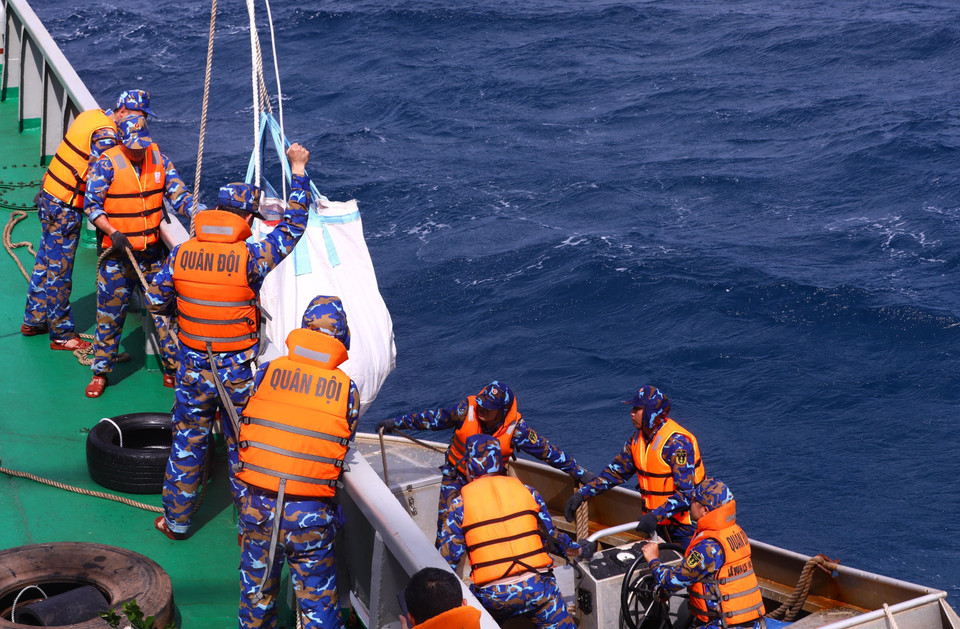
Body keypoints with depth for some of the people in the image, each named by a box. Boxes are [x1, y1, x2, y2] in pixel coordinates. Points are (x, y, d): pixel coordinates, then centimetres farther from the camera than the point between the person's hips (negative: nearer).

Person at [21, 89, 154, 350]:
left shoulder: (92, 115, 6)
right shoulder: (106, 136, -22)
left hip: (48, 194, 9)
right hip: (65, 208, -9)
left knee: (46, 261, 20)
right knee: (59, 272, 2)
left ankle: (33, 320, 34)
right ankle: (61, 335, 12)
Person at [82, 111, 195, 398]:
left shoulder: (159, 159, 2)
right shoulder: (107, 164, -10)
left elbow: (178, 195, 2)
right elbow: (91, 204, -10)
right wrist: (113, 232, -23)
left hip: (153, 253, 3)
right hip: (118, 255, -3)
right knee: (110, 314, 5)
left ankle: (173, 369, 18)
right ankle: (100, 372, 20)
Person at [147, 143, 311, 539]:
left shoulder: (180, 254, -8)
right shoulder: (250, 258, -19)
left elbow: (155, 302, 1)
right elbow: (293, 224, -9)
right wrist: (298, 169, -1)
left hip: (193, 368, 3)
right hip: (239, 371, -2)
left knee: (187, 442, 16)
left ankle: (176, 520, 29)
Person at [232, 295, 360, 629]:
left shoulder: (267, 372, -1)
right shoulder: (347, 389, -4)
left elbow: (245, 430, 6)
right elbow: (343, 447, 2)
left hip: (257, 504, 2)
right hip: (311, 514, -2)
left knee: (257, 591, 20)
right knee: (318, 599, 11)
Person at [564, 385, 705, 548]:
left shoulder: (678, 443, -23)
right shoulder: (639, 437, 2)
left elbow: (686, 493, -27)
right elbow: (616, 471, 11)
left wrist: (656, 516, -38)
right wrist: (581, 494, 1)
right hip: (658, 523, 7)